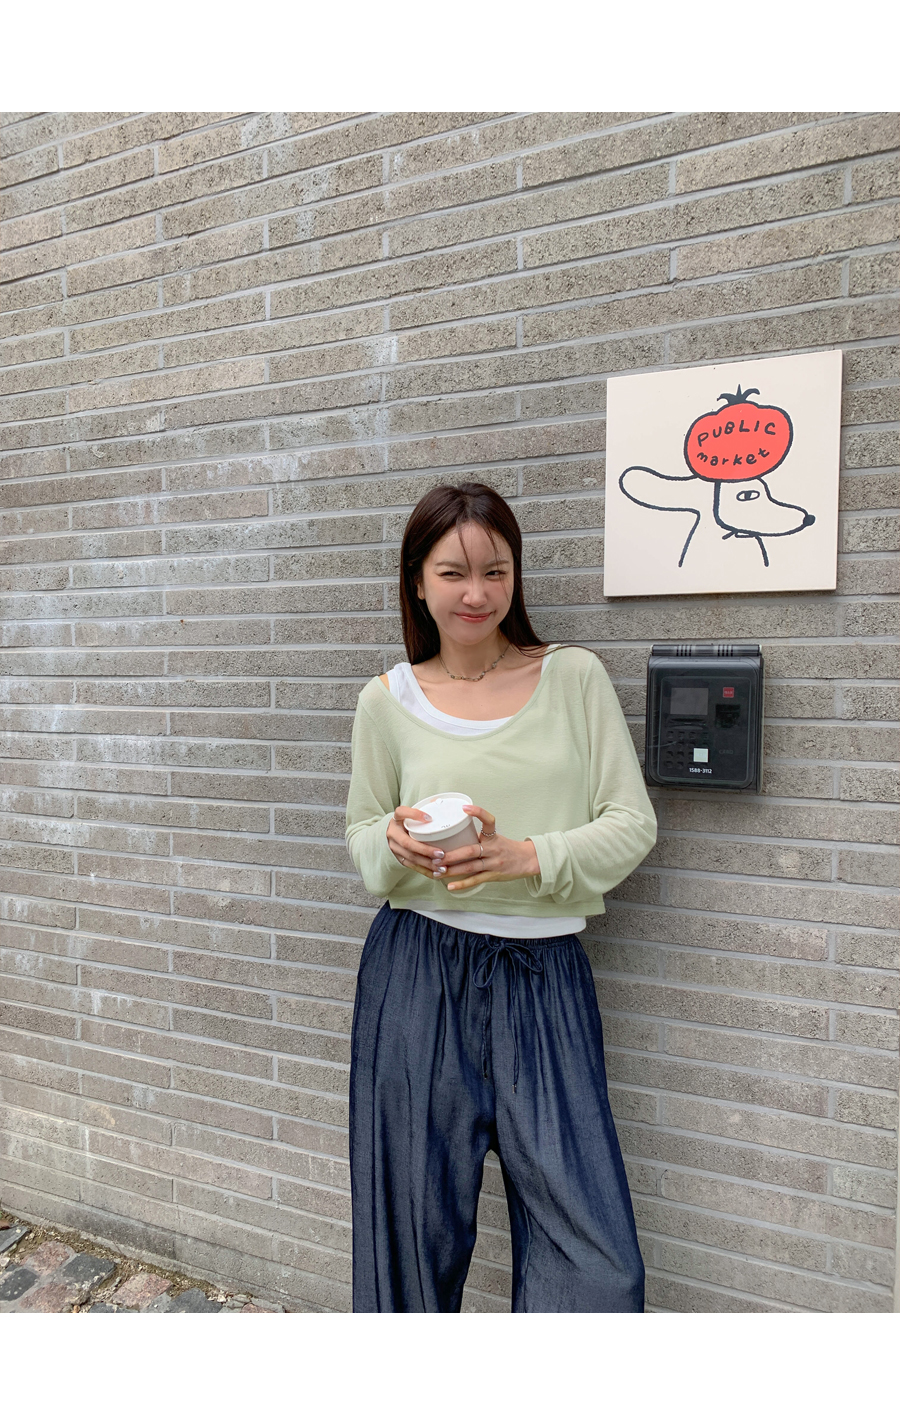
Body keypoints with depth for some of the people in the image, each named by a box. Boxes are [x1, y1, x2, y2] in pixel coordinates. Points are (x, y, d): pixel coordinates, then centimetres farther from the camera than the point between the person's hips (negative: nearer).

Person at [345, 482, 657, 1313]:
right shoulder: (388, 700, 1)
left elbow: (632, 823, -1)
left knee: (592, 1251, 3)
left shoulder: (575, 677, -1)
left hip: (543, 973, 0)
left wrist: (526, 857, -16)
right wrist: (396, 845, -11)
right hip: (418, 972, 1)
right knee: (414, 1219, 15)